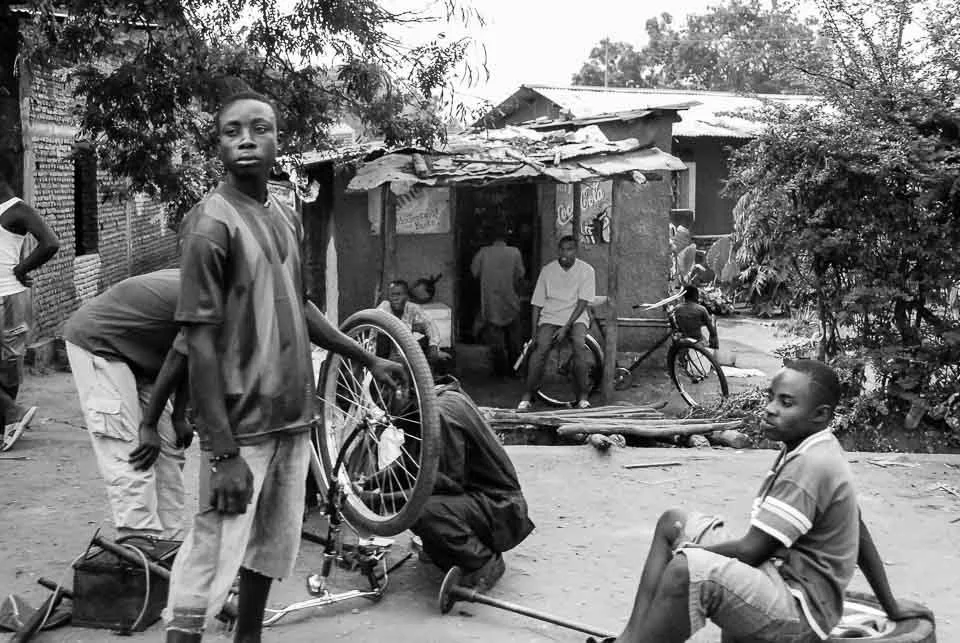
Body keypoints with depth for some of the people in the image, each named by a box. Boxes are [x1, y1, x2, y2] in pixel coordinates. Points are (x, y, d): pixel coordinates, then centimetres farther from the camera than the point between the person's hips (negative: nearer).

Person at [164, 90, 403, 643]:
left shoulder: (287, 217, 9)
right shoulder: (210, 224, -14)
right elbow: (201, 343, -17)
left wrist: (368, 359, 23)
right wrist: (224, 453, -20)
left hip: (294, 417, 8)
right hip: (242, 425, -7)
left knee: (274, 547, 18)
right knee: (214, 556, -4)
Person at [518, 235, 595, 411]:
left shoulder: (586, 270, -1)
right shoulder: (547, 270, 3)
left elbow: (583, 302, -8)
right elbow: (537, 304, 5)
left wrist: (566, 327, -18)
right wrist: (534, 332, -4)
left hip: (576, 317, -1)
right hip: (550, 317, 1)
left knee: (579, 344, -31)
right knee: (541, 347, -27)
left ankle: (583, 396, -21)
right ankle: (527, 395, -20)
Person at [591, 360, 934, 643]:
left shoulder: (809, 465, -22)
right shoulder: (817, 451, 8)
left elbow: (750, 551, -21)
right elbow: (861, 536, 13)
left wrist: (687, 551, -5)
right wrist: (891, 607, 19)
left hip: (800, 611, -11)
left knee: (684, 570, -34)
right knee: (672, 522, 11)